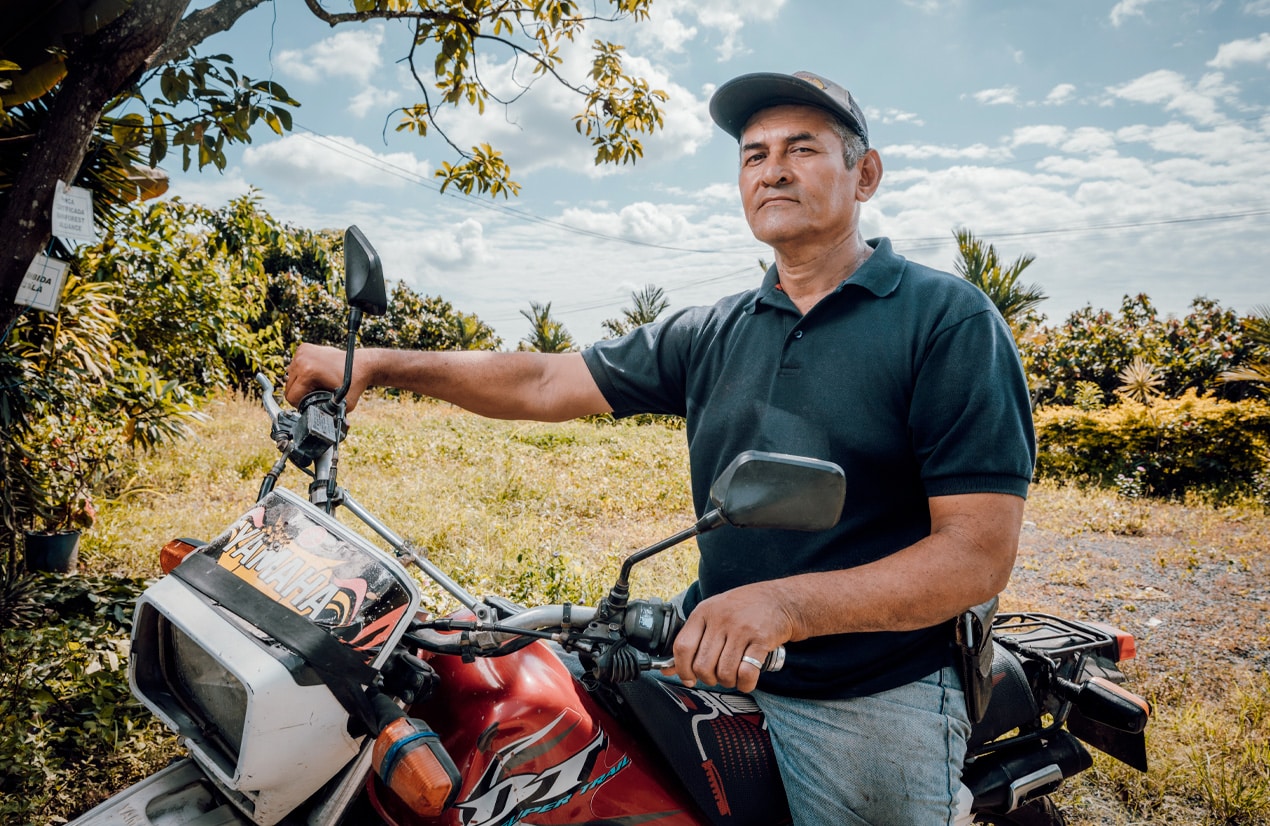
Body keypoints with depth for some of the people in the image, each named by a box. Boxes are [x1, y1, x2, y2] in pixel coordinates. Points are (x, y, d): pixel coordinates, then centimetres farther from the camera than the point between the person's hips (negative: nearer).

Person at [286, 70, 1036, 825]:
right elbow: (547, 383, 7)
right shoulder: (714, 333, 7)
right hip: (718, 674, 4)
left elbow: (980, 552, -18)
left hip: (873, 708, -4)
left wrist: (786, 604, -31)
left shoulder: (949, 318, -11)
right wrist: (378, 364, 1)